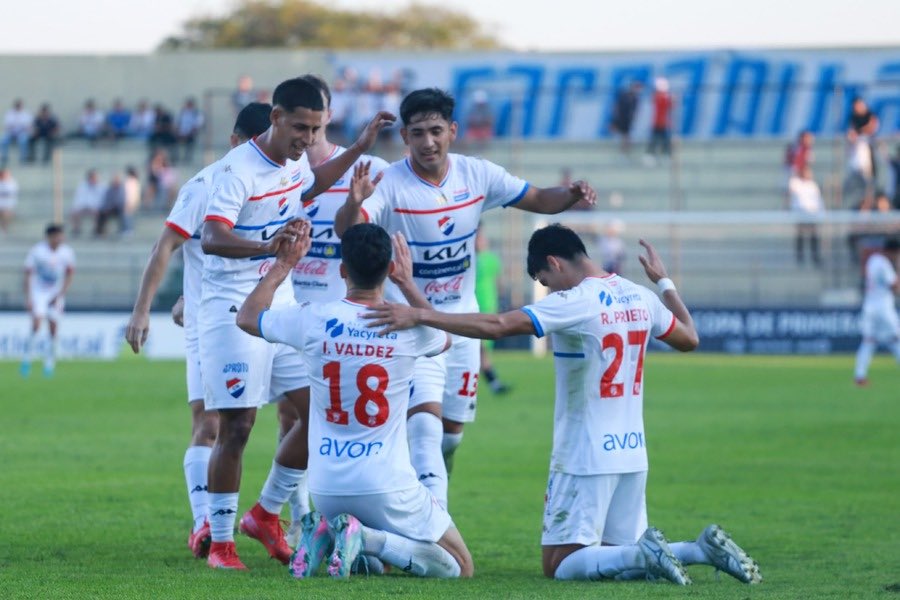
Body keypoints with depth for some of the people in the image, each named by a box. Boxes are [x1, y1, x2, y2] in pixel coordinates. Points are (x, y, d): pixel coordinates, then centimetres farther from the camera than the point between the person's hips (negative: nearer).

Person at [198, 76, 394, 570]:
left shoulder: (294, 162, 6)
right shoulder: (239, 169, -19)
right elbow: (210, 238, -31)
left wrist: (358, 149, 29)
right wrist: (266, 247, -47)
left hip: (280, 303, 8)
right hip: (233, 308, -8)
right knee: (235, 428, -7)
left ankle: (265, 515, 17)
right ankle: (220, 541, 3)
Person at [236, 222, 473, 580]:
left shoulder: (314, 320, -8)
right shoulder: (408, 328, -9)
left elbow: (247, 317, 14)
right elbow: (445, 340, 20)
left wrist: (282, 265, 24)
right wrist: (408, 285, 26)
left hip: (326, 488, 4)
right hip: (386, 489, -4)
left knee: (370, 561, 31)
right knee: (460, 568, 8)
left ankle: (326, 532, -2)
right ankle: (367, 538, -14)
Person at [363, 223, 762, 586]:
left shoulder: (574, 303, -16)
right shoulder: (640, 298, 7)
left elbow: (496, 326, -24)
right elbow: (689, 338, 25)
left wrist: (420, 315, -22)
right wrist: (664, 281, 38)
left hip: (586, 459, -7)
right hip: (632, 455, 7)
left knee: (560, 565, -1)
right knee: (617, 558, 16)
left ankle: (642, 555, -22)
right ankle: (703, 549, -5)